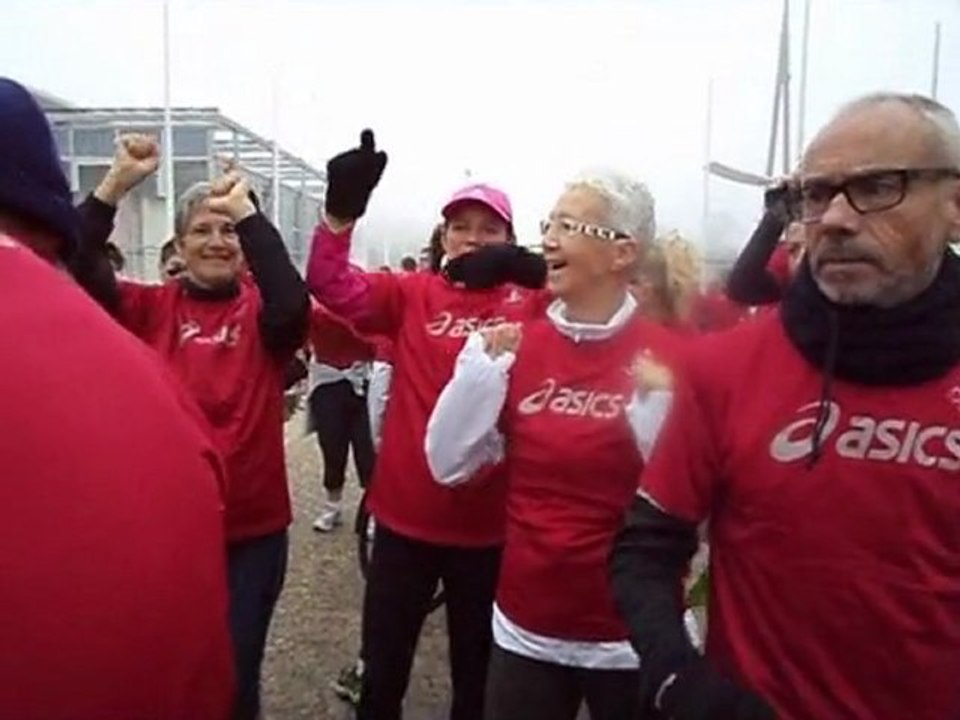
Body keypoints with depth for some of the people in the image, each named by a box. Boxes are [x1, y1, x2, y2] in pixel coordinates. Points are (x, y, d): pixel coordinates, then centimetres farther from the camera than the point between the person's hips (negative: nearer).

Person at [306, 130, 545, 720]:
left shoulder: (524, 305, -2)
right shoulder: (411, 294, 0)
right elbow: (335, 288, -12)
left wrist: (532, 270, -32)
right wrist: (341, 212, -28)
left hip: (488, 523, 0)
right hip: (406, 514, 1)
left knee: (477, 669, 21)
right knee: (384, 665, 19)